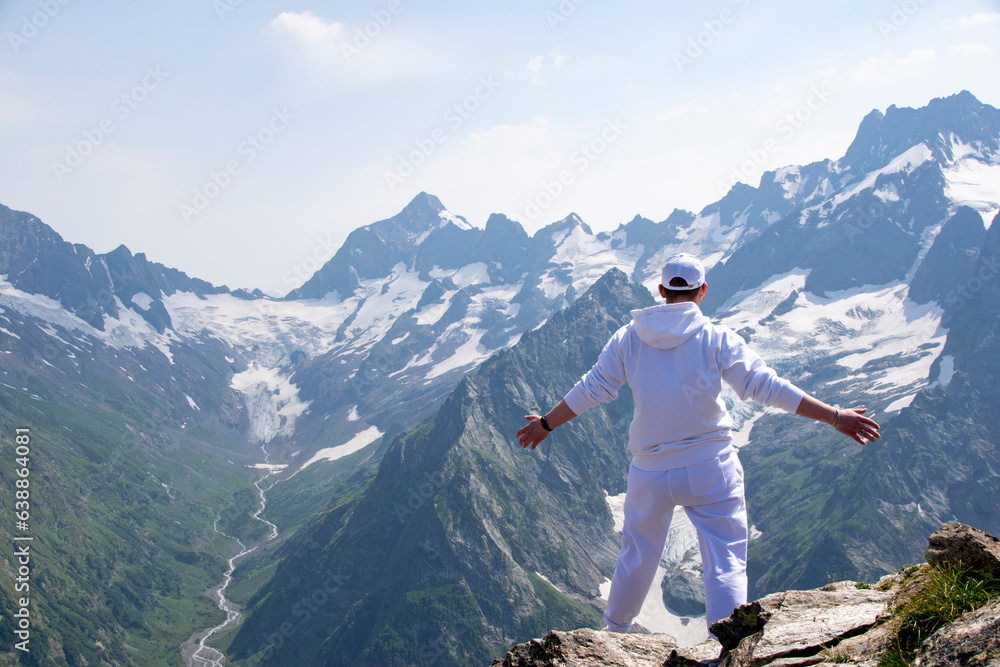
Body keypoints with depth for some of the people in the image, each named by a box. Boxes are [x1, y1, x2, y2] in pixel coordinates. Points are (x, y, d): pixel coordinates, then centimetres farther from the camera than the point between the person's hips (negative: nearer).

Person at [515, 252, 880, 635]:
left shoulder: (628, 338, 0)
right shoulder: (718, 339, -8)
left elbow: (590, 390, 5)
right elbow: (767, 387, -11)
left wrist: (545, 424, 19)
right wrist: (835, 417, -6)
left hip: (649, 473, 3)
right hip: (710, 468, -3)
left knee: (638, 556, 21)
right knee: (726, 563, 3)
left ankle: (616, 630, 39)